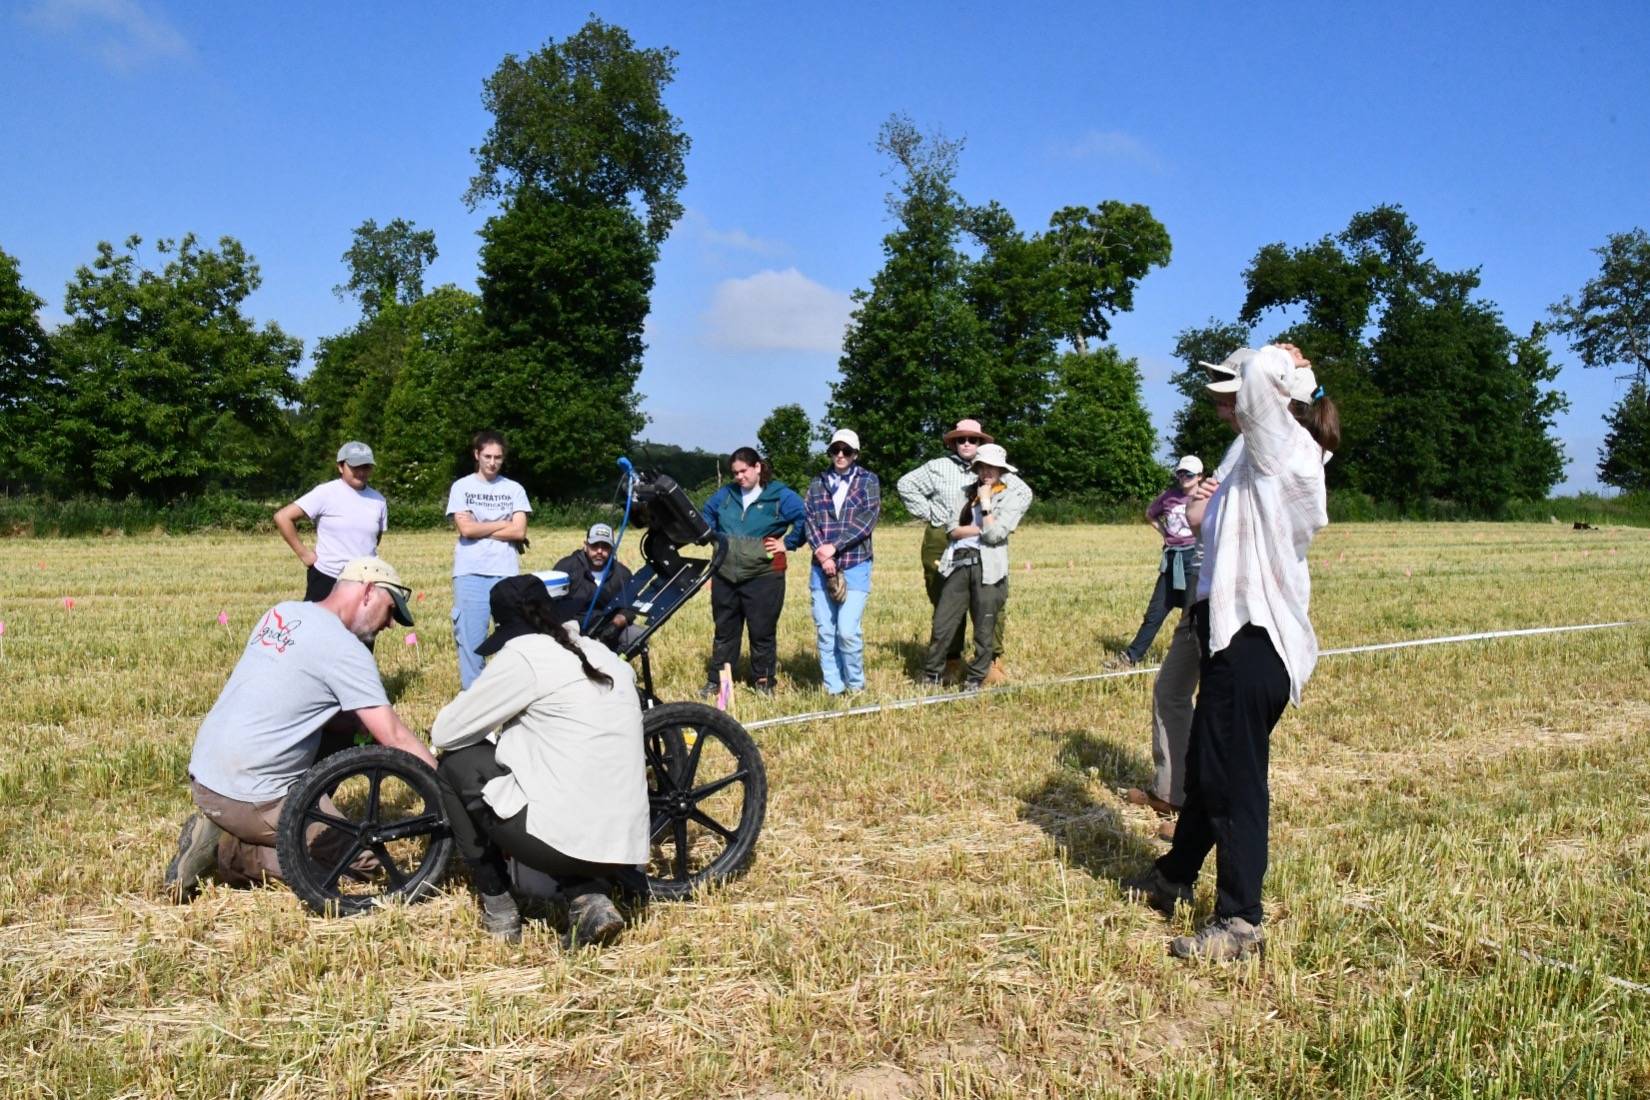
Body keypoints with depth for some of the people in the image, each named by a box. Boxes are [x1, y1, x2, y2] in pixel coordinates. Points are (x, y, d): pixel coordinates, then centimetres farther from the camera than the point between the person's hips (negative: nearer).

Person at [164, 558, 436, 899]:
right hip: (247, 797, -8)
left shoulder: (282, 612, 7)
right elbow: (395, 738, -19)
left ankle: (218, 832, 8)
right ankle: (230, 852, -5)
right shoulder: (343, 648, -16)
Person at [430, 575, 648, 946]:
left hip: (561, 839, -6)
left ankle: (498, 906, 19)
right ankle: (590, 898, 11)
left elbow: (445, 733, 3)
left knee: (456, 762, 14)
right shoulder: (610, 658, 16)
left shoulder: (522, 654, -3)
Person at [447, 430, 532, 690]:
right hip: (470, 573, -1)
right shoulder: (461, 487, 7)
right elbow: (465, 529, -5)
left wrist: (480, 528, -3)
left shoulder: (514, 489, 10)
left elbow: (519, 532, -1)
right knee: (470, 637, -1)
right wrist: (504, 525, 0)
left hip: (506, 573, 1)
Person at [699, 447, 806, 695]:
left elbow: (805, 519, -5)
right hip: (725, 574, 4)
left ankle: (763, 680, 16)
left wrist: (788, 543, -7)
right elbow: (705, 515, 25)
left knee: (762, 631, 3)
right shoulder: (725, 494, 9)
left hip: (763, 575, -4)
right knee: (724, 629, 12)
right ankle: (716, 680, 20)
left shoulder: (780, 496, -4)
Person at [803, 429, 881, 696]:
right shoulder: (818, 483, 13)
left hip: (855, 567, -3)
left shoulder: (868, 481, 6)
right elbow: (808, 519, 3)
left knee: (848, 631, -11)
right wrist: (822, 555, -12)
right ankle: (833, 688, 13)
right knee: (825, 632, 3)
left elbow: (868, 519, -6)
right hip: (821, 569, 3)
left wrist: (834, 547, -13)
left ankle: (856, 685, 8)